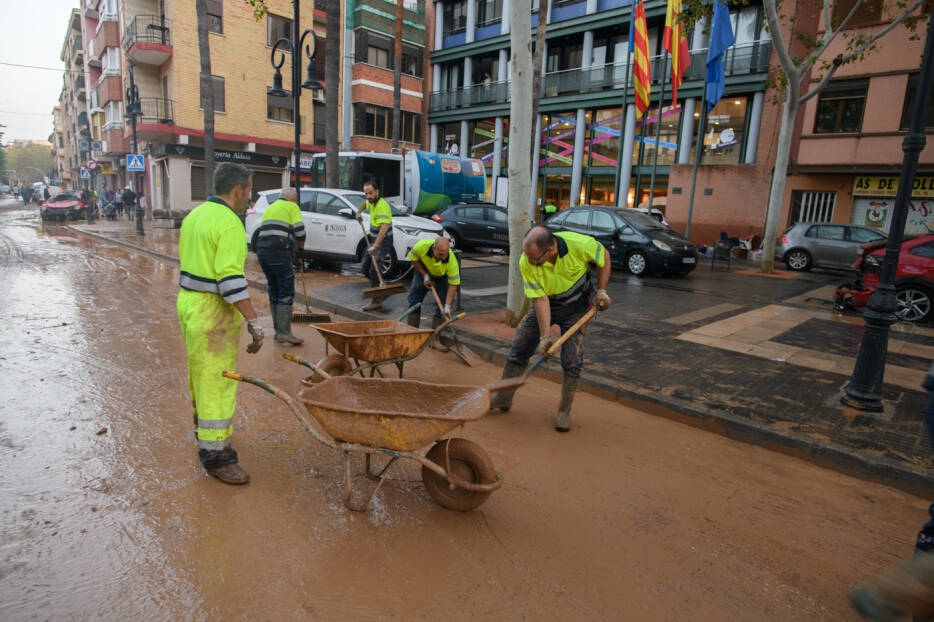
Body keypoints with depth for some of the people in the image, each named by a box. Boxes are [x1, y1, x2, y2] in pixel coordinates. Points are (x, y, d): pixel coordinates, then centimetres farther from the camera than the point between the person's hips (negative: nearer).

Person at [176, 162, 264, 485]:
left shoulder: (195, 214, 12)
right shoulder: (229, 223, -18)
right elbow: (231, 279, -26)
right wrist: (254, 323, -25)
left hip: (188, 300, 10)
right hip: (212, 310, -10)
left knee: (200, 370, 24)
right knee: (218, 379, -3)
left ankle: (204, 424, 44)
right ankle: (215, 454, 4)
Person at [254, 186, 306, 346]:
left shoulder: (269, 208, 28)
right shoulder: (291, 206, 5)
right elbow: (299, 230, -7)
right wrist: (301, 250, 7)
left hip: (262, 251, 8)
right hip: (279, 252, -8)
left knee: (274, 291, 14)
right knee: (286, 292, -5)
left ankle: (278, 331, 18)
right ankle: (284, 333, -10)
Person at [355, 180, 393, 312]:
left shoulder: (382, 205, -21)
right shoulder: (371, 202, 8)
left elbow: (384, 227, -33)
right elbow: (365, 203, 36)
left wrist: (375, 246, -39)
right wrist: (358, 213, 19)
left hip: (383, 241, -10)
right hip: (374, 240, 10)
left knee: (373, 270, -14)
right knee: (364, 269, 12)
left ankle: (377, 302, -10)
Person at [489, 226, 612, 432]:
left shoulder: (580, 244, -31)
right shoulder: (526, 263, -28)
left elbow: (604, 256, -8)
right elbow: (540, 299, -23)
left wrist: (601, 291, -9)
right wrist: (545, 336, -26)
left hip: (576, 307, -1)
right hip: (544, 304, 2)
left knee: (572, 361, -8)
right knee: (518, 349, 2)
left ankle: (564, 411, 11)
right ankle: (503, 398, 19)